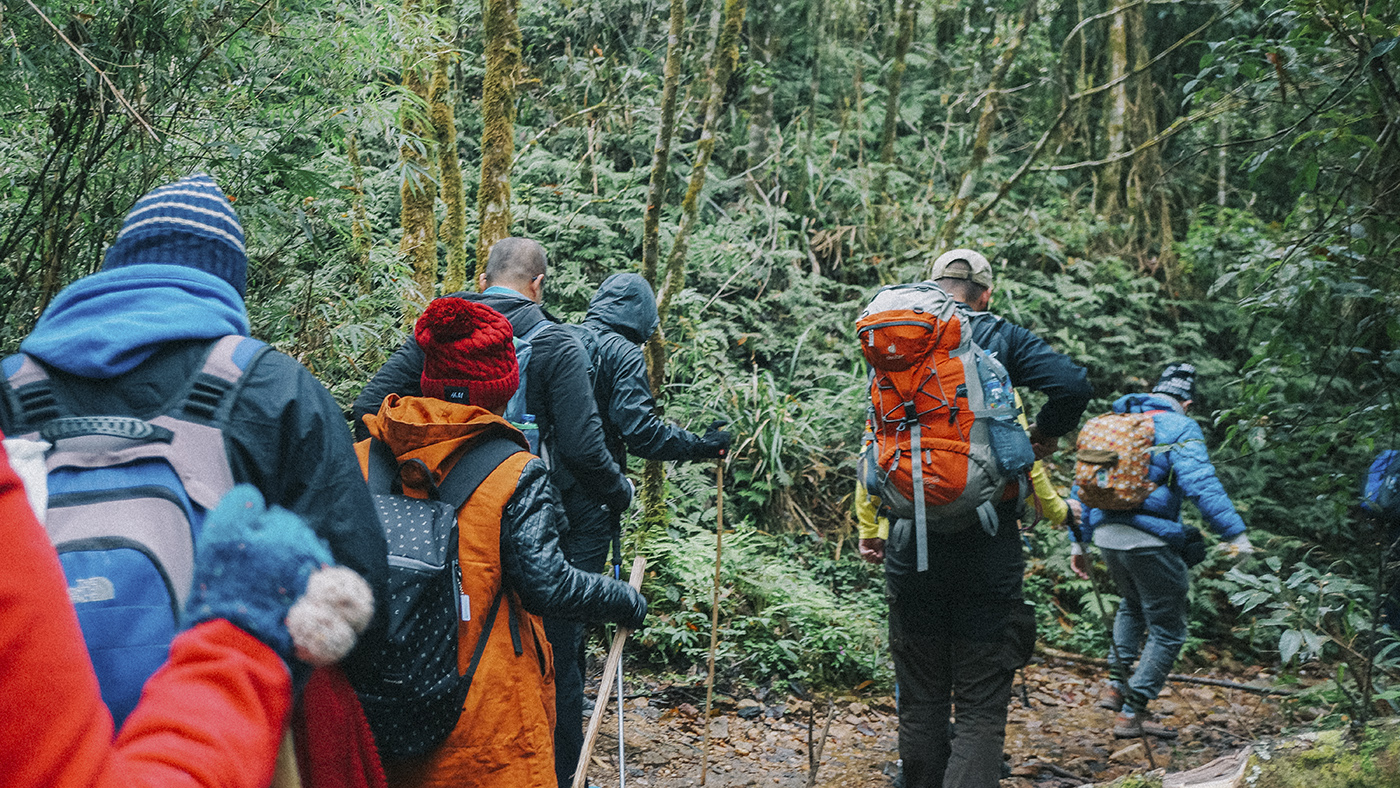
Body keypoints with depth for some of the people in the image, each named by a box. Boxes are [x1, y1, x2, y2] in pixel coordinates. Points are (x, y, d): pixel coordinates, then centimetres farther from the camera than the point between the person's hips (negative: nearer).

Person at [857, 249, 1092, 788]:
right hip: (987, 546, -2)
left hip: (913, 546, 3)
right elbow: (1073, 384, -14)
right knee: (980, 707, 2)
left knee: (920, 703, 15)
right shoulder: (1001, 339, 0)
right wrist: (1043, 437, 4)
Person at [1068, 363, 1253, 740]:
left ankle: (1117, 686, 28)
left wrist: (1077, 541, 23)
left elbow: (1082, 485, 18)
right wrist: (1234, 533, -23)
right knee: (1167, 631, 7)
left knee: (1132, 605, 32)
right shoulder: (1179, 428, -5)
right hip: (1148, 539, -7)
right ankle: (1132, 712, 7)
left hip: (1106, 535, 7)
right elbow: (1200, 484, -20)